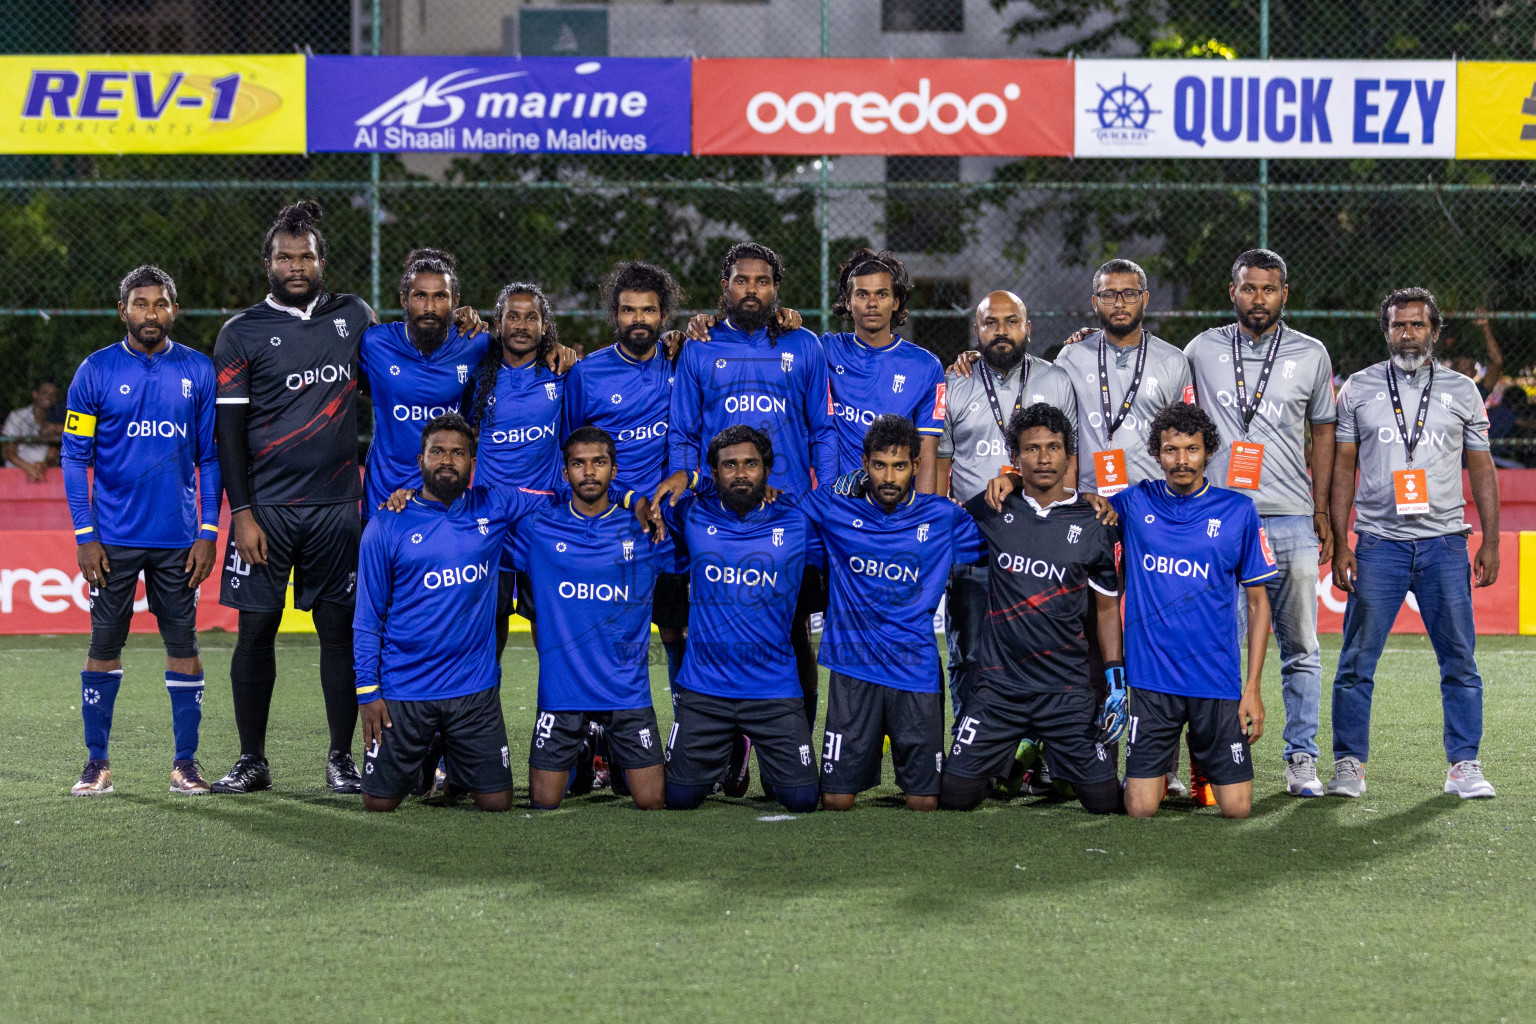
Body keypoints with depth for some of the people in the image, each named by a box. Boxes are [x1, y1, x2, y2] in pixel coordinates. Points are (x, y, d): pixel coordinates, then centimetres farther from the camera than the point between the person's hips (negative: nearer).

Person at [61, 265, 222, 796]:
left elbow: (210, 457, 8)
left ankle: (185, 761, 9)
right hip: (114, 535, -1)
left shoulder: (198, 371, 4)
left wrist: (208, 532, 1)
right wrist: (84, 535, -5)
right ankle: (97, 762, 8)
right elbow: (75, 458, 1)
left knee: (183, 646, 2)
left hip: (179, 538, 1)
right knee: (104, 646, 2)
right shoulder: (96, 371, 0)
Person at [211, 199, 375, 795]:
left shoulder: (353, 316, 10)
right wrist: (242, 513, -9)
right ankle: (252, 762, 9)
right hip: (266, 506, -2)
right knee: (256, 629, 0)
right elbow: (229, 429, -1)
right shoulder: (242, 333, 1)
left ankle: (341, 758, 10)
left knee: (340, 629, 2)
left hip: (336, 505, 2)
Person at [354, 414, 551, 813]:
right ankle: (423, 760, 32)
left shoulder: (494, 508, 3)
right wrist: (367, 691, -4)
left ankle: (456, 767, 31)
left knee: (497, 803, -1)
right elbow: (368, 619, 2)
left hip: (475, 689, 1)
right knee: (379, 803, 0)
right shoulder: (386, 527, 0)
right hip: (403, 693, -1)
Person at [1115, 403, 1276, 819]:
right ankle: (1164, 763, 25)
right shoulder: (1134, 504, 3)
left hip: (1217, 679, 0)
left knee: (1236, 808, -2)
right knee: (1140, 809, -6)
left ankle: (1205, 756, 27)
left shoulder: (1238, 510, 1)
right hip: (1151, 679, 0)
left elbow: (1257, 601, 5)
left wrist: (1253, 687, -1)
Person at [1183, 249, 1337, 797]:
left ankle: (1301, 758, 10)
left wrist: (1321, 510, 10)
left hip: (1291, 523, 1)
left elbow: (1323, 433, 14)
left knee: (1300, 648, 3)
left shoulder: (1310, 355, 8)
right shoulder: (1202, 350, 7)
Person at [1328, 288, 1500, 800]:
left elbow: (1482, 469, 11)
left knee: (1460, 661, 0)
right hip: (1378, 542, -1)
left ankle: (1464, 766, 8)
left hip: (1444, 542, 1)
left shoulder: (1461, 391, 9)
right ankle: (1349, 765, 6)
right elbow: (1342, 468, 7)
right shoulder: (1358, 389, 7)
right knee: (1357, 661, -2)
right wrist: (1338, 543, 0)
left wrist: (1490, 541, 4)